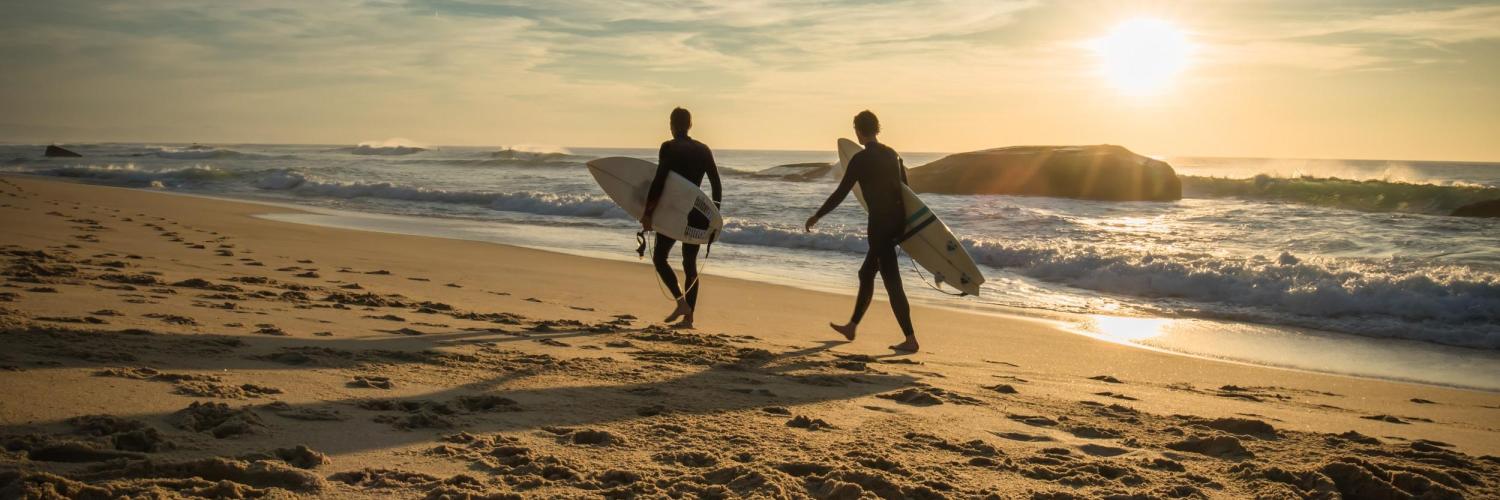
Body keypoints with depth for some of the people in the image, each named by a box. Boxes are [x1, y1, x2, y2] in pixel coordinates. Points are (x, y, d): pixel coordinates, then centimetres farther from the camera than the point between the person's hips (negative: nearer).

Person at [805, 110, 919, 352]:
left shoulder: (860, 159, -11)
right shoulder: (892, 155, 11)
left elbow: (840, 193, -8)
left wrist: (817, 216, 4)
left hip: (880, 224, -8)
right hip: (897, 222, 8)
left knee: (892, 282, -7)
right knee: (866, 273, 21)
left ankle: (910, 339, -10)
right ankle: (852, 326, 32)